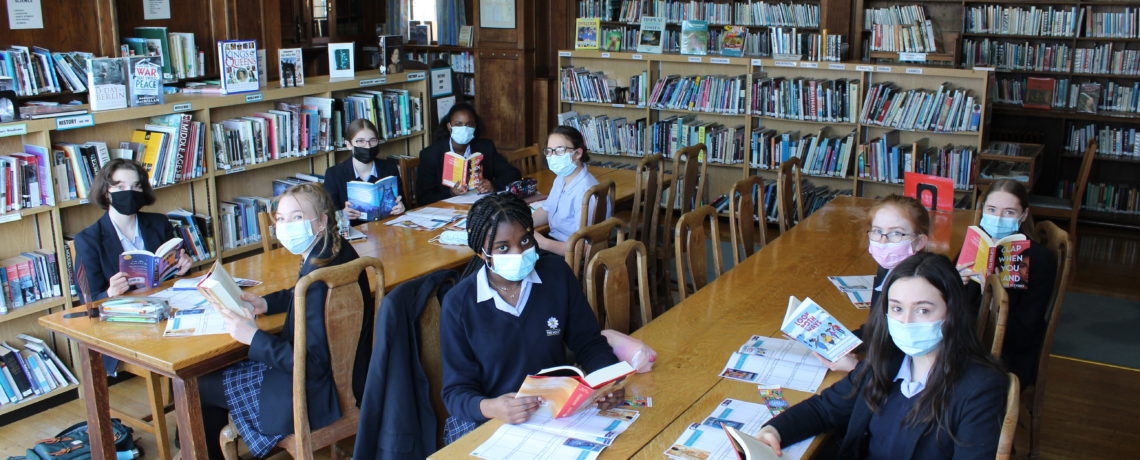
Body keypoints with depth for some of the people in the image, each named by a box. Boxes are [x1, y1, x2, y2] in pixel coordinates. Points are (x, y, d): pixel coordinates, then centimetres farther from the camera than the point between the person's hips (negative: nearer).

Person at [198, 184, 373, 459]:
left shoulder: (317, 278, -31)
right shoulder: (338, 250, -2)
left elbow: (314, 363, -29)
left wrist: (254, 337, -23)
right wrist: (266, 303, 6)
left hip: (319, 396, -10)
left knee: (198, 386, 7)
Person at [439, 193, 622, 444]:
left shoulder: (556, 273, -2)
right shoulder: (459, 303, -9)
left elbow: (588, 343, 6)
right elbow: (457, 391, -8)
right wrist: (489, 408, -30)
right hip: (485, 421, -2)